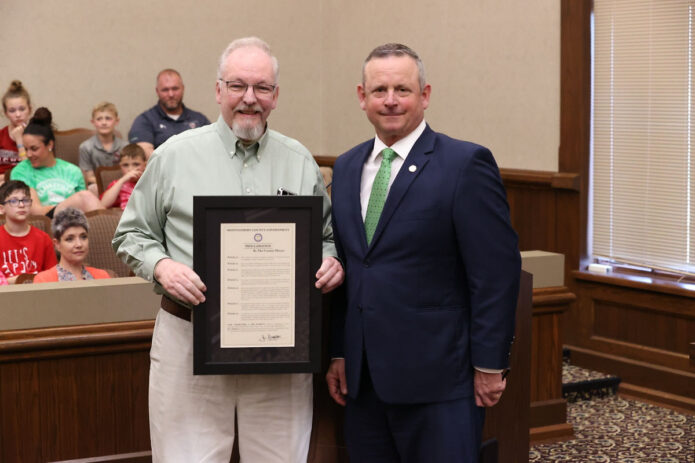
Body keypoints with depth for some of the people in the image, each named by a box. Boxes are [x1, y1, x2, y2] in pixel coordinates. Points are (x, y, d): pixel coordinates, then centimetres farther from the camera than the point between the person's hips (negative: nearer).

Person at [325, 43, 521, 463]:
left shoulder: (466, 164, -8)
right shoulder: (346, 168, 12)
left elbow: (497, 272, -10)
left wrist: (489, 366, -11)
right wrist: (338, 353, 12)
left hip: (437, 379, -5)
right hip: (363, 379, 6)